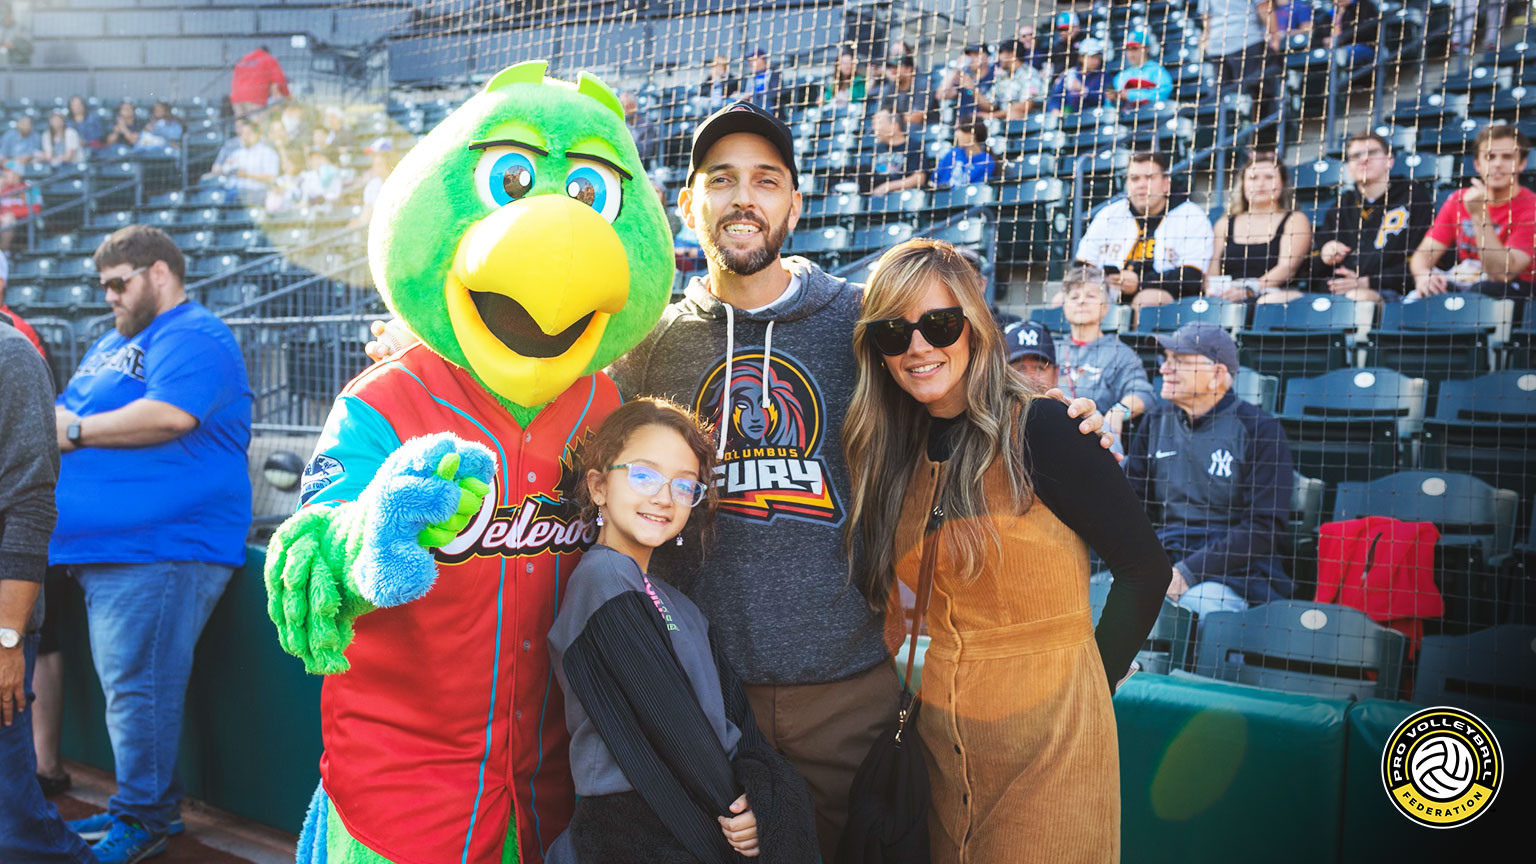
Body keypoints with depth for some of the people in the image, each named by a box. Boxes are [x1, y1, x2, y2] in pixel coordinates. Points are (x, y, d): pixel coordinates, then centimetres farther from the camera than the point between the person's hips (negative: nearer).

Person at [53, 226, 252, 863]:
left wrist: (76, 430, -11)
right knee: (123, 683, 14)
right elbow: (69, 415, 27)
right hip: (103, 545, 10)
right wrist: (51, 422, 4)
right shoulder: (112, 343, 25)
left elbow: (169, 415, -21)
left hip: (159, 547, -10)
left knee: (137, 685, -6)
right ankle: (147, 803, 24)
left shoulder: (194, 336, -6)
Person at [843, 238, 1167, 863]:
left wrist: (1092, 680, -3)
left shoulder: (1041, 430, -14)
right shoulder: (896, 454, 3)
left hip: (1048, 735, -5)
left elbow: (1145, 566, -9)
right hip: (938, 740, 5)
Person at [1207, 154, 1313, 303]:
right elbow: (1212, 273, 12)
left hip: (1276, 293, -3)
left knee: (1271, 302, -39)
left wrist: (1248, 290, -22)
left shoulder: (1295, 220, 13)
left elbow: (1287, 268, -4)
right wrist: (1213, 291, -14)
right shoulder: (1225, 225, 22)